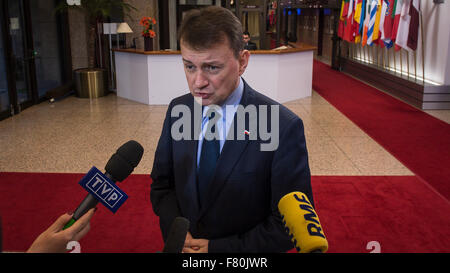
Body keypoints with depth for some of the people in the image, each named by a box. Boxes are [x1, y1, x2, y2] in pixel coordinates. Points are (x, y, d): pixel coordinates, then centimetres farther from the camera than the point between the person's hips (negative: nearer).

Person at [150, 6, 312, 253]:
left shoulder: (283, 127, -23)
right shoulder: (177, 111, -8)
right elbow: (161, 184, 1)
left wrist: (219, 247, -20)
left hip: (242, 250, -3)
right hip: (183, 245, 4)